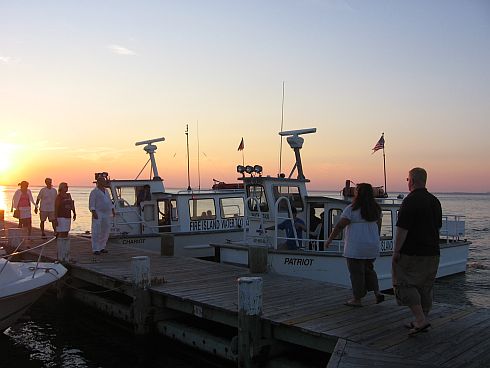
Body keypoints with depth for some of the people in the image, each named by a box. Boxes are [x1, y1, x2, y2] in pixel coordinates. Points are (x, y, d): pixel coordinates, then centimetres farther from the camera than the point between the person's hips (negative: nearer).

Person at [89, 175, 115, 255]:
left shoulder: (105, 191, 17)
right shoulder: (94, 192, -5)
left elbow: (109, 201, 22)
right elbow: (91, 204, -12)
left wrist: (113, 210, 14)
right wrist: (94, 212, -23)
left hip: (106, 214, 7)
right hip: (98, 214, -7)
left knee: (105, 231, 9)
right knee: (96, 232, -6)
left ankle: (102, 247, 19)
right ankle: (95, 249, -3)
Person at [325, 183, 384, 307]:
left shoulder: (352, 209, -14)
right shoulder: (376, 209, 6)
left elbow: (339, 226, -14)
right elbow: (378, 226, 15)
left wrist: (329, 239, -6)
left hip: (355, 248, -6)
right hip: (372, 247, 7)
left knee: (356, 273, 4)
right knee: (368, 269, 22)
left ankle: (357, 299, 12)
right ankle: (377, 293, 14)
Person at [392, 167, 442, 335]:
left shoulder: (410, 201, -15)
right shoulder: (435, 201, 10)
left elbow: (402, 229, -19)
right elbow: (438, 226, 17)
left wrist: (396, 251, -12)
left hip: (411, 252, -8)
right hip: (432, 252, 8)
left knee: (405, 285, 0)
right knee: (425, 287, 14)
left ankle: (420, 320, -7)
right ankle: (422, 321, 21)